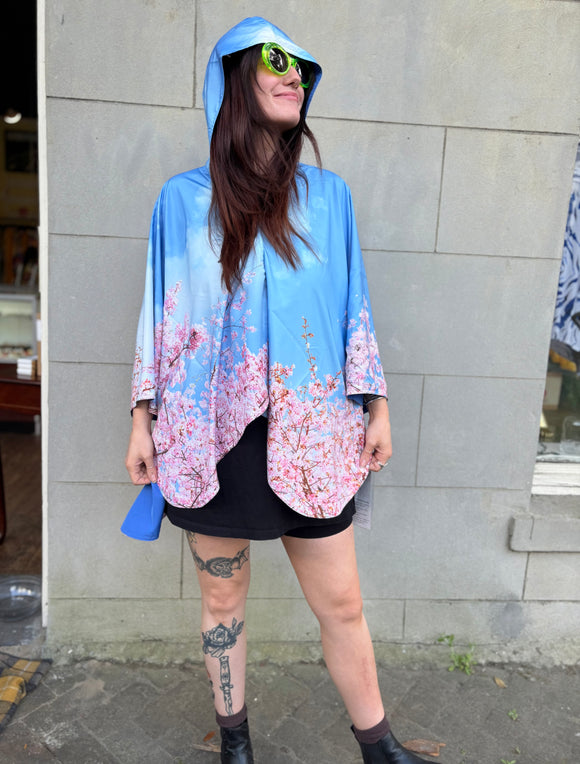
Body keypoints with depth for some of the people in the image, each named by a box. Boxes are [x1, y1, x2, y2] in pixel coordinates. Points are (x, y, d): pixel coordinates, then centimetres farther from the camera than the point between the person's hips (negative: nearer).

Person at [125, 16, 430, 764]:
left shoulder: (327, 194, 5)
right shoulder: (183, 197, 2)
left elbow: (354, 308, 7)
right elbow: (160, 315, 4)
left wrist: (376, 406, 4)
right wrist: (142, 420, 2)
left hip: (309, 441, 1)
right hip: (210, 440, 0)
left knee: (342, 604, 10)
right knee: (221, 597, 16)